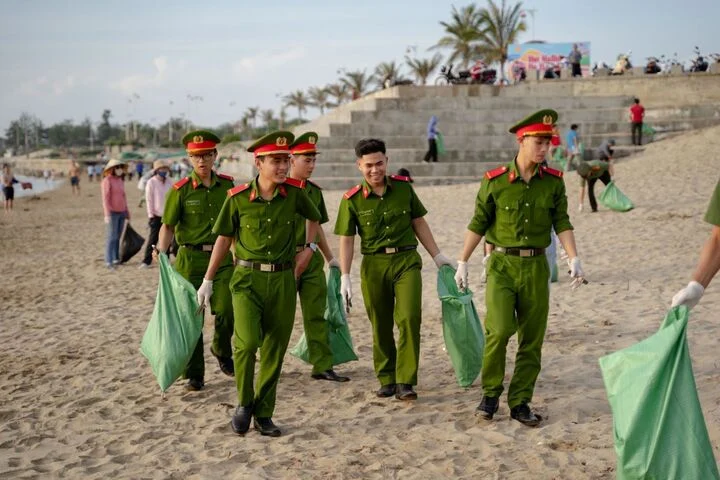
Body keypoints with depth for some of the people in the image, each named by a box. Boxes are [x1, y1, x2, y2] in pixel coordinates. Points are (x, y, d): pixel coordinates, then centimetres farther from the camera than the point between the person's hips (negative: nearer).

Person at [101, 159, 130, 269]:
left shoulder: (121, 180, 14)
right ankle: (108, 261, -5)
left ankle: (116, 258, 15)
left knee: (118, 236, 9)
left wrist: (127, 211, 20)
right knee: (112, 237, -8)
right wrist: (107, 214, -19)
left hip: (122, 212, 7)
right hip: (113, 212, -7)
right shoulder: (107, 180, -8)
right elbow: (105, 198, -13)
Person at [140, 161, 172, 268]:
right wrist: (151, 214, -10)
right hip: (156, 216, -5)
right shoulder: (151, 182, -5)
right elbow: (149, 199, -6)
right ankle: (146, 262, 2)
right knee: (152, 239, -4)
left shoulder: (168, 182, 10)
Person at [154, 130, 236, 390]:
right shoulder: (180, 190, -4)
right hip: (191, 258, -1)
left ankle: (222, 351, 23)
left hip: (222, 257, 2)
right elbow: (168, 225, -4)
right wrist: (162, 252, -20)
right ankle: (194, 375, 17)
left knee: (226, 312, -10)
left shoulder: (228, 185, 5)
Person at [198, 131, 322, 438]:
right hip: (247, 278, -2)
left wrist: (308, 249, 10)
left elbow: (314, 218, 21)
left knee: (274, 351, 7)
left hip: (283, 280, 2)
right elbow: (224, 237, 6)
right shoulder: (238, 198, -6)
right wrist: (208, 281, 9)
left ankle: (263, 415, 22)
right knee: (247, 341, -19)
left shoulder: (294, 193, -1)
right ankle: (244, 403, 6)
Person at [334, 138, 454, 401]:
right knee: (381, 326, 7)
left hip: (406, 261, 0)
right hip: (373, 265, 0)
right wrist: (345, 278, -5)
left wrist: (437, 256, 11)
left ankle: (405, 382, -7)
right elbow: (346, 240, 0)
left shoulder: (404, 187, 3)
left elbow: (419, 223, 12)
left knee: (409, 318, -13)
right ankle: (387, 379, 23)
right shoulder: (352, 199, -2)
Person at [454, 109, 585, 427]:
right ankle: (491, 392, 5)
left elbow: (562, 222, 5)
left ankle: (520, 402, 18)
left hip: (536, 266, 3)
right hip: (502, 264, -3)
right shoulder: (494, 181, -5)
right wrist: (462, 264, 4)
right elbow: (478, 224, 2)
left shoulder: (553, 181, 3)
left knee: (532, 340, 5)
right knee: (499, 329, -18)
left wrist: (574, 260, -7)